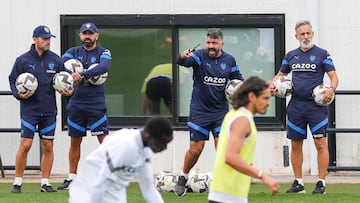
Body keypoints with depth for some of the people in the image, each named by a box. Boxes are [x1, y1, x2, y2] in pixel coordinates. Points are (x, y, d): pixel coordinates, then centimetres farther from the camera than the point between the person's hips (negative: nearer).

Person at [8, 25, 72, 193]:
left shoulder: (55, 60, 6)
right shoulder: (23, 60, -2)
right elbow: (13, 80, 4)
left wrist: (68, 91, -4)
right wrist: (19, 94, -12)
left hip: (49, 110, 3)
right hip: (29, 109, -3)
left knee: (48, 147, 4)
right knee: (25, 145, -9)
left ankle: (45, 183, 11)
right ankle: (17, 182, 0)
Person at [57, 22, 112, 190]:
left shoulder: (103, 53, 1)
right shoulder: (73, 52, 9)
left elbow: (104, 66, -21)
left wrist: (82, 75, -30)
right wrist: (71, 73, -29)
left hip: (96, 103, -3)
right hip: (76, 103, 3)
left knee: (104, 140, -10)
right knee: (74, 141, 9)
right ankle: (71, 178, 18)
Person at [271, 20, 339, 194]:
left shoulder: (322, 54, 1)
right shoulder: (291, 55, 13)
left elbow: (334, 76, -2)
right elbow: (281, 74, 24)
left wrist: (331, 89, -22)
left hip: (316, 105, -4)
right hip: (296, 105, 4)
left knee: (320, 143, -8)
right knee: (295, 145, 6)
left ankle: (321, 183, -4)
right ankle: (298, 183, 14)